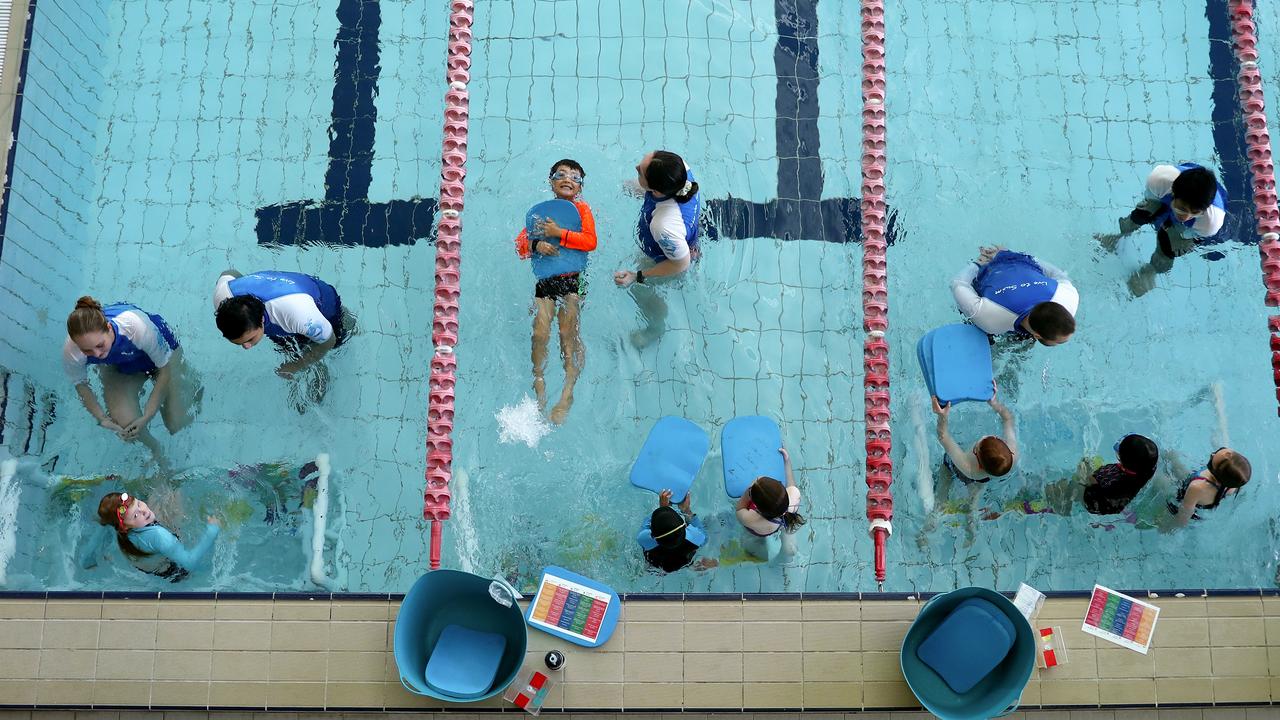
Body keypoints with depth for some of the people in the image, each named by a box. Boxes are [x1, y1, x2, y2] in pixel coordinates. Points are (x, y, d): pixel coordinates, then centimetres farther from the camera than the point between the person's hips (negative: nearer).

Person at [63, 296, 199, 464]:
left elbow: (165, 368, -26)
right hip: (118, 367, 2)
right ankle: (153, 448, 14)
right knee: (125, 424, -21)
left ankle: (191, 387, 30)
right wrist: (102, 419, -17)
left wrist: (147, 417, -24)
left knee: (177, 424, -4)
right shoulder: (71, 352, -34)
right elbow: (81, 384, -9)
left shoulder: (136, 326, -44)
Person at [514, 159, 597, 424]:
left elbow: (591, 241, -7)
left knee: (568, 332, -13)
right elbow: (520, 244, 13)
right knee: (540, 333, -13)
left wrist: (559, 233, -12)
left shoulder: (581, 208, 8)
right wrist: (535, 245, -9)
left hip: (574, 278, -2)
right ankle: (539, 387, -1)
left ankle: (567, 394, -12)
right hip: (544, 280, 3)